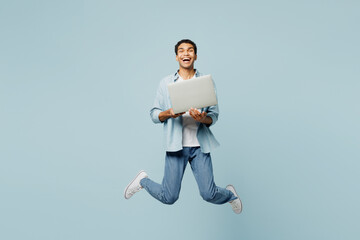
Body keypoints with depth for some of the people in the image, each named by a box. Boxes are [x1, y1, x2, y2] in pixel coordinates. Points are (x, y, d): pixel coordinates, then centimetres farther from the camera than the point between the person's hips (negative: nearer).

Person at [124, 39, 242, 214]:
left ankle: (230, 193, 33)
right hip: (176, 145, 0)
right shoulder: (166, 83, 5)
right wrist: (169, 113, -16)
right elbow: (154, 115, 5)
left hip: (200, 145, 1)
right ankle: (143, 180, 30)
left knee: (209, 195, -3)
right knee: (169, 198, 0)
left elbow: (214, 115, 5)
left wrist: (203, 118, -17)